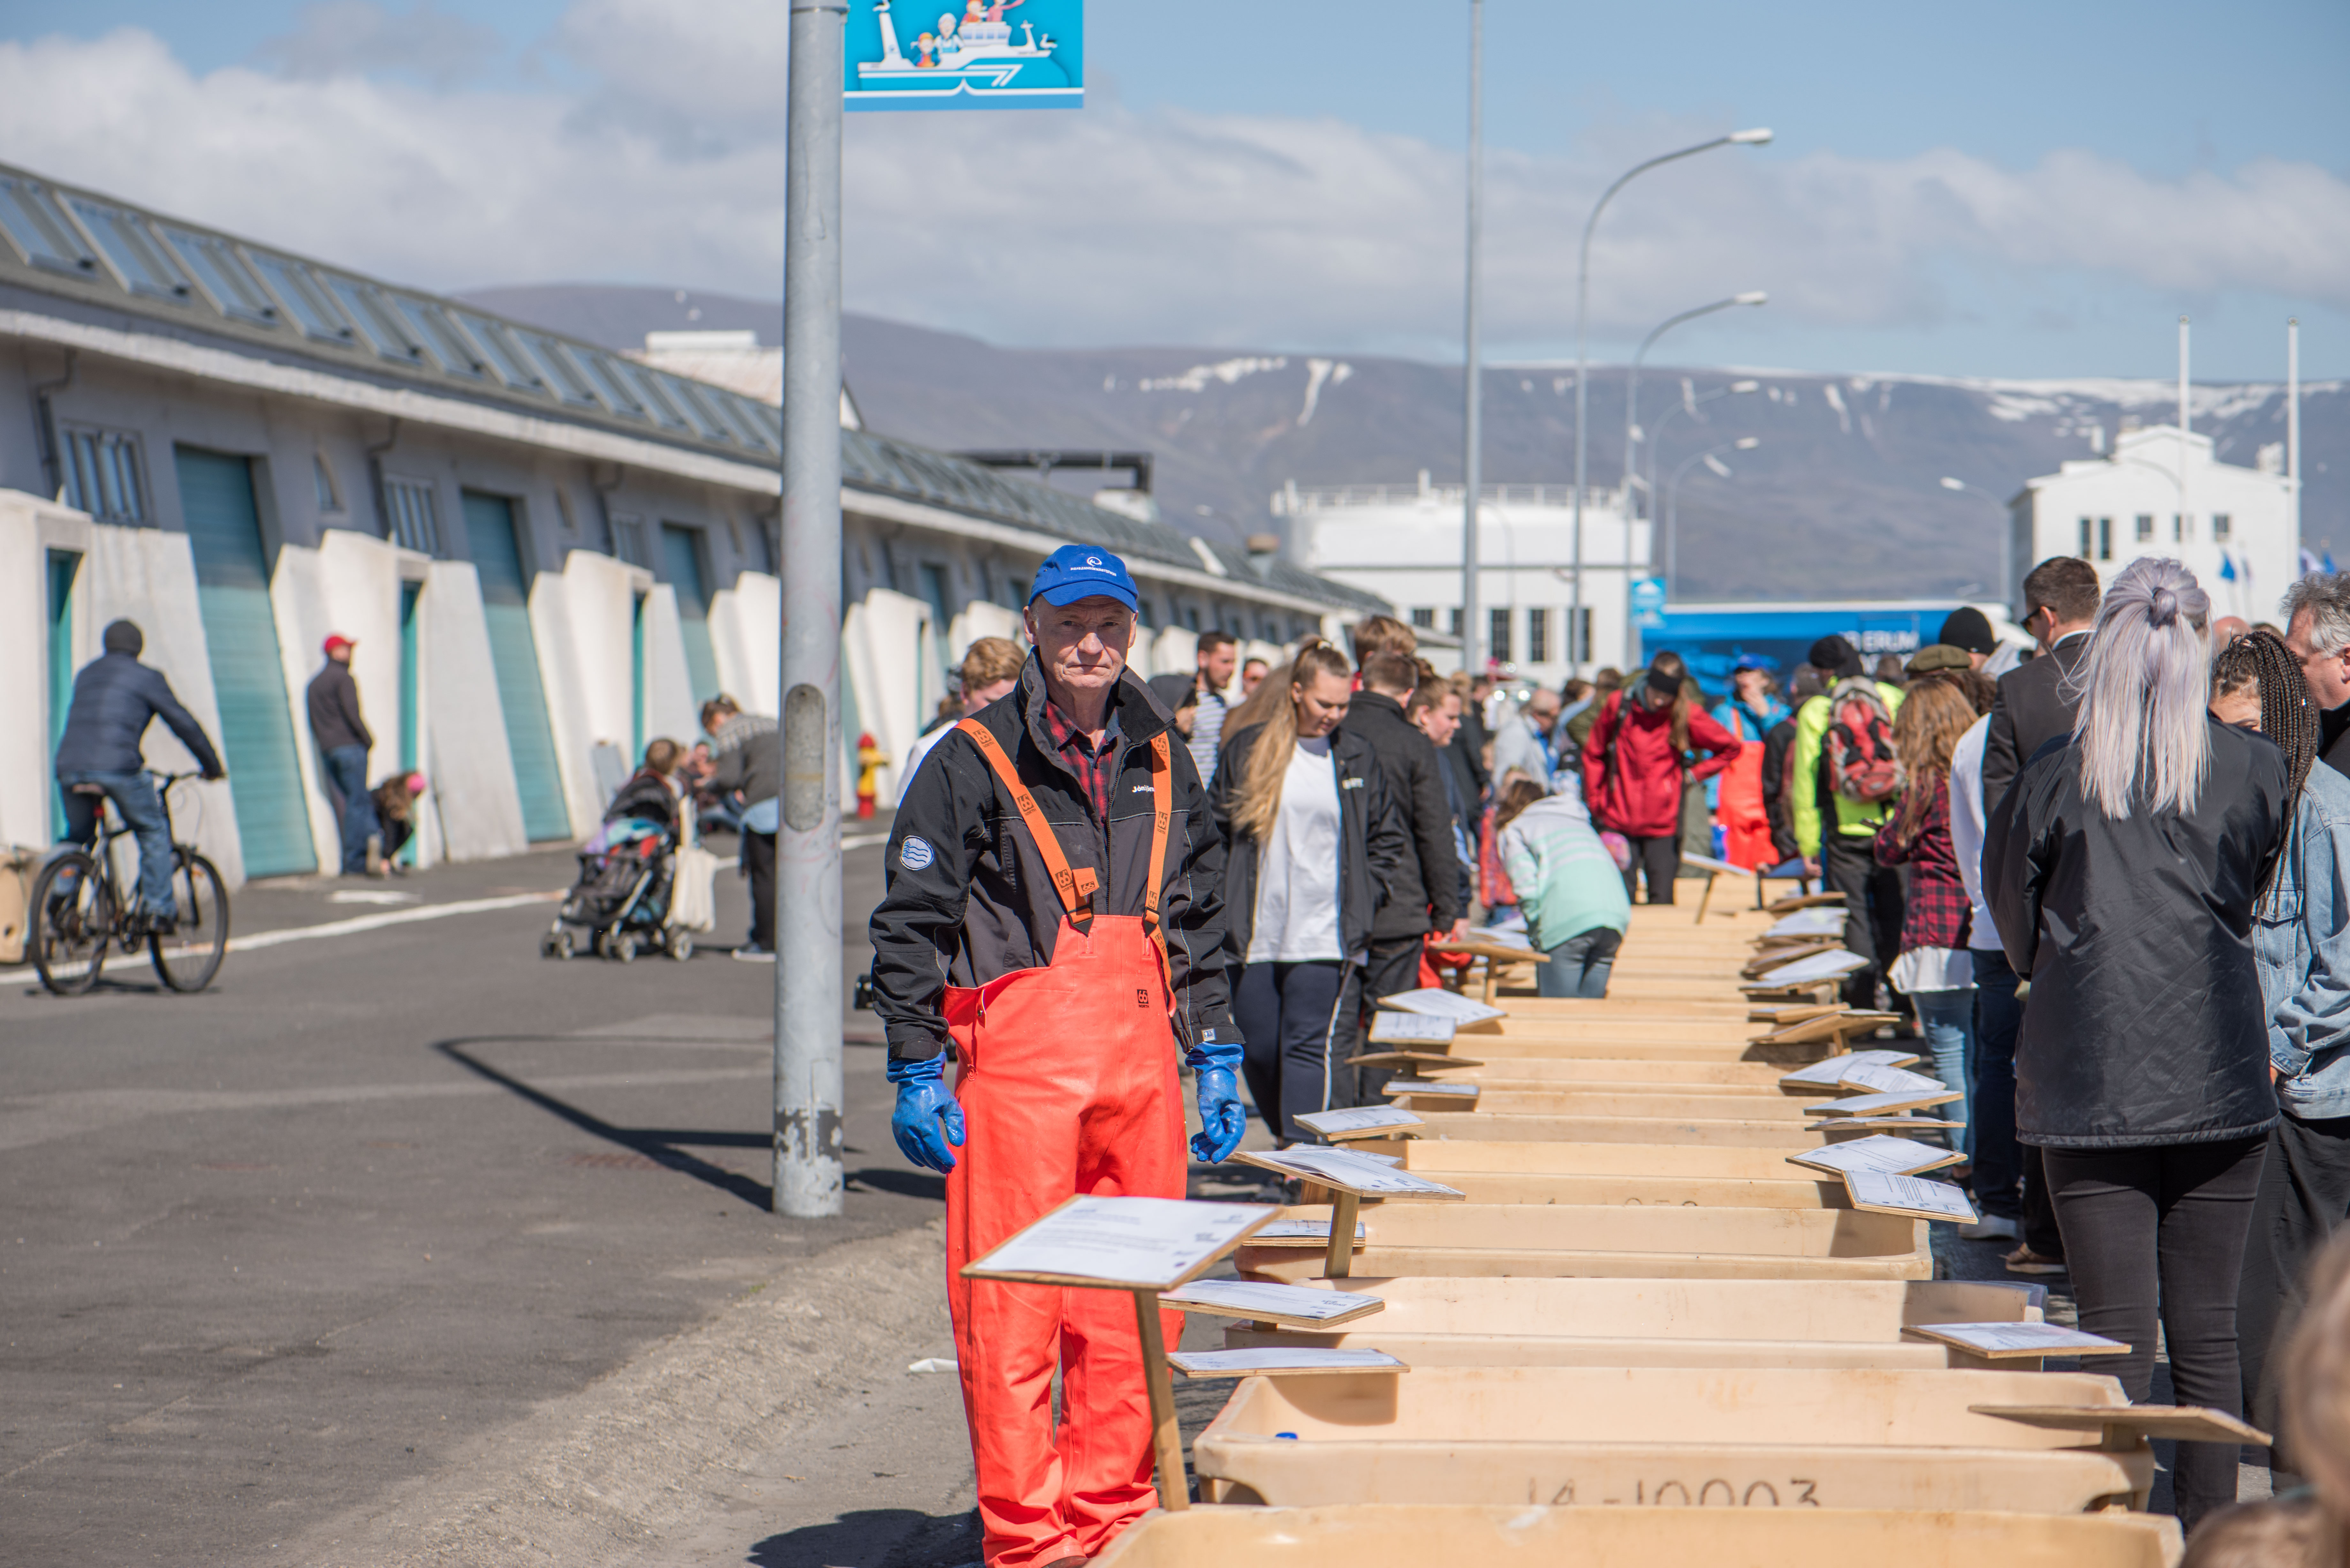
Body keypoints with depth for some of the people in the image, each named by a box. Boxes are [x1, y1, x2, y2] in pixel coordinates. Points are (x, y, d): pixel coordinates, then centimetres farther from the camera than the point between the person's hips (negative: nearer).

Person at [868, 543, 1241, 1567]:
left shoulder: (1162, 765, 15)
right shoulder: (975, 763, -1)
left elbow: (1201, 919, 22)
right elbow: (912, 923, -2)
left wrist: (1215, 1056, 16)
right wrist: (915, 1072, -7)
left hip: (1142, 1061, 5)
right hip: (1020, 1058, -5)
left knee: (1136, 1302, 6)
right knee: (1011, 1305, -5)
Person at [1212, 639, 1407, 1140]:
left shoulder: (1359, 756, 7)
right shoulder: (1248, 751, 7)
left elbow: (1388, 840, 13)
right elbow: (1215, 834, 10)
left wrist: (1366, 897, 1)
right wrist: (1224, 905, 2)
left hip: (1327, 936, -2)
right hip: (1256, 938, 2)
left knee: (1312, 1048, -12)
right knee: (1258, 1052, 8)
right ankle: (1290, 1146, 27)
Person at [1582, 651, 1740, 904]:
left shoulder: (1687, 714, -3)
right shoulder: (1619, 705, 0)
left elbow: (1730, 747, 9)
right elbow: (1594, 753, 14)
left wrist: (1695, 774, 3)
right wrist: (1595, 800, 9)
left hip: (1663, 826, -1)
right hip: (1618, 821, 1)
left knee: (1662, 901, -3)